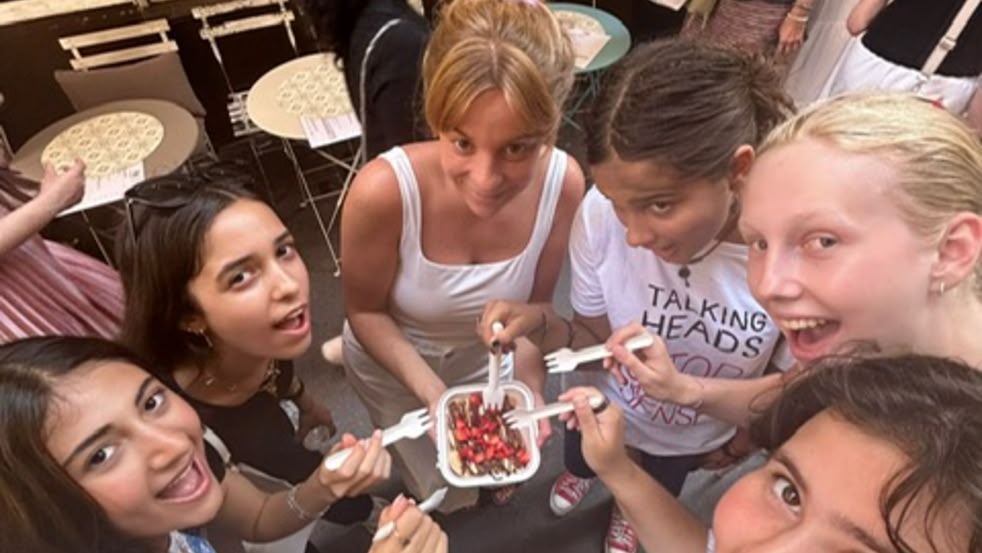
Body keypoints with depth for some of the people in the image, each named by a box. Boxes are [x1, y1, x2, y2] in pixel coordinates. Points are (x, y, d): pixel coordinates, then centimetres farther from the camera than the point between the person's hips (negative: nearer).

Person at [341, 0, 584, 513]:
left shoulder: (562, 182, -29)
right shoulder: (385, 190, -38)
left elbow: (534, 307, -12)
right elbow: (365, 313, -19)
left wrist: (528, 388, -26)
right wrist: (432, 392, -30)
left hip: (486, 357, 3)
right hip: (391, 362, -2)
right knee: (448, 494, 22)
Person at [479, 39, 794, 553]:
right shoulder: (602, 212, -36)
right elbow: (595, 335, -19)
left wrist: (744, 443, 0)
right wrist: (540, 323, -40)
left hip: (697, 438, 1)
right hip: (602, 404, 0)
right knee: (580, 459, 35)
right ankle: (583, 471, 73)